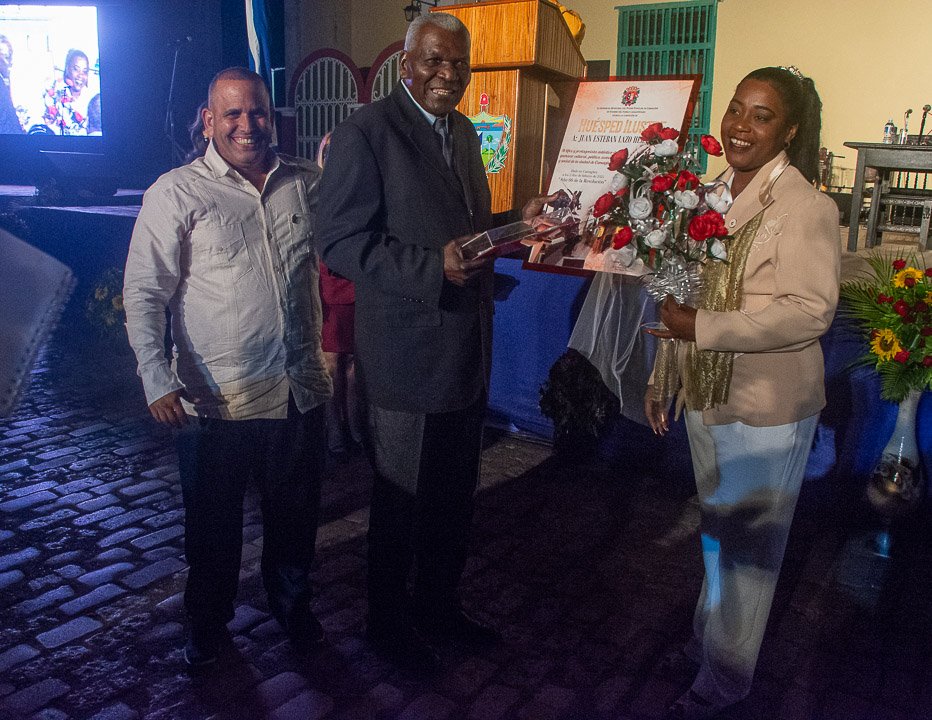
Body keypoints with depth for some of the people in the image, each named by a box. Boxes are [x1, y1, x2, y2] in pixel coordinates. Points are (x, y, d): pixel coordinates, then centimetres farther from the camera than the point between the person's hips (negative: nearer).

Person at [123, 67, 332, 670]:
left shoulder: (308, 183, 4)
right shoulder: (177, 193, -6)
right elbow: (143, 293, -8)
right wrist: (157, 382, -16)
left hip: (299, 391, 3)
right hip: (215, 400, -3)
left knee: (296, 512, 19)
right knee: (213, 523, 15)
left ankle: (292, 602, 43)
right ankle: (209, 622, 38)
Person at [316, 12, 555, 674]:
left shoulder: (463, 132, 13)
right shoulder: (367, 131, -12)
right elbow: (341, 243, -17)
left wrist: (516, 223, 2)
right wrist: (434, 269, -27)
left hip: (468, 349, 8)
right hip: (407, 353, -7)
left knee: (455, 495, 20)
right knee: (402, 501, 11)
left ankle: (440, 604, 42)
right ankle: (389, 620, 34)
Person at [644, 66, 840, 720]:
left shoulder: (806, 207, -16)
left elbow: (811, 311, -22)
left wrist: (703, 327, -25)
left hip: (767, 409, -7)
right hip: (707, 398, 7)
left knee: (748, 545, 10)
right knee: (717, 530, 23)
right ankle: (708, 637, 44)